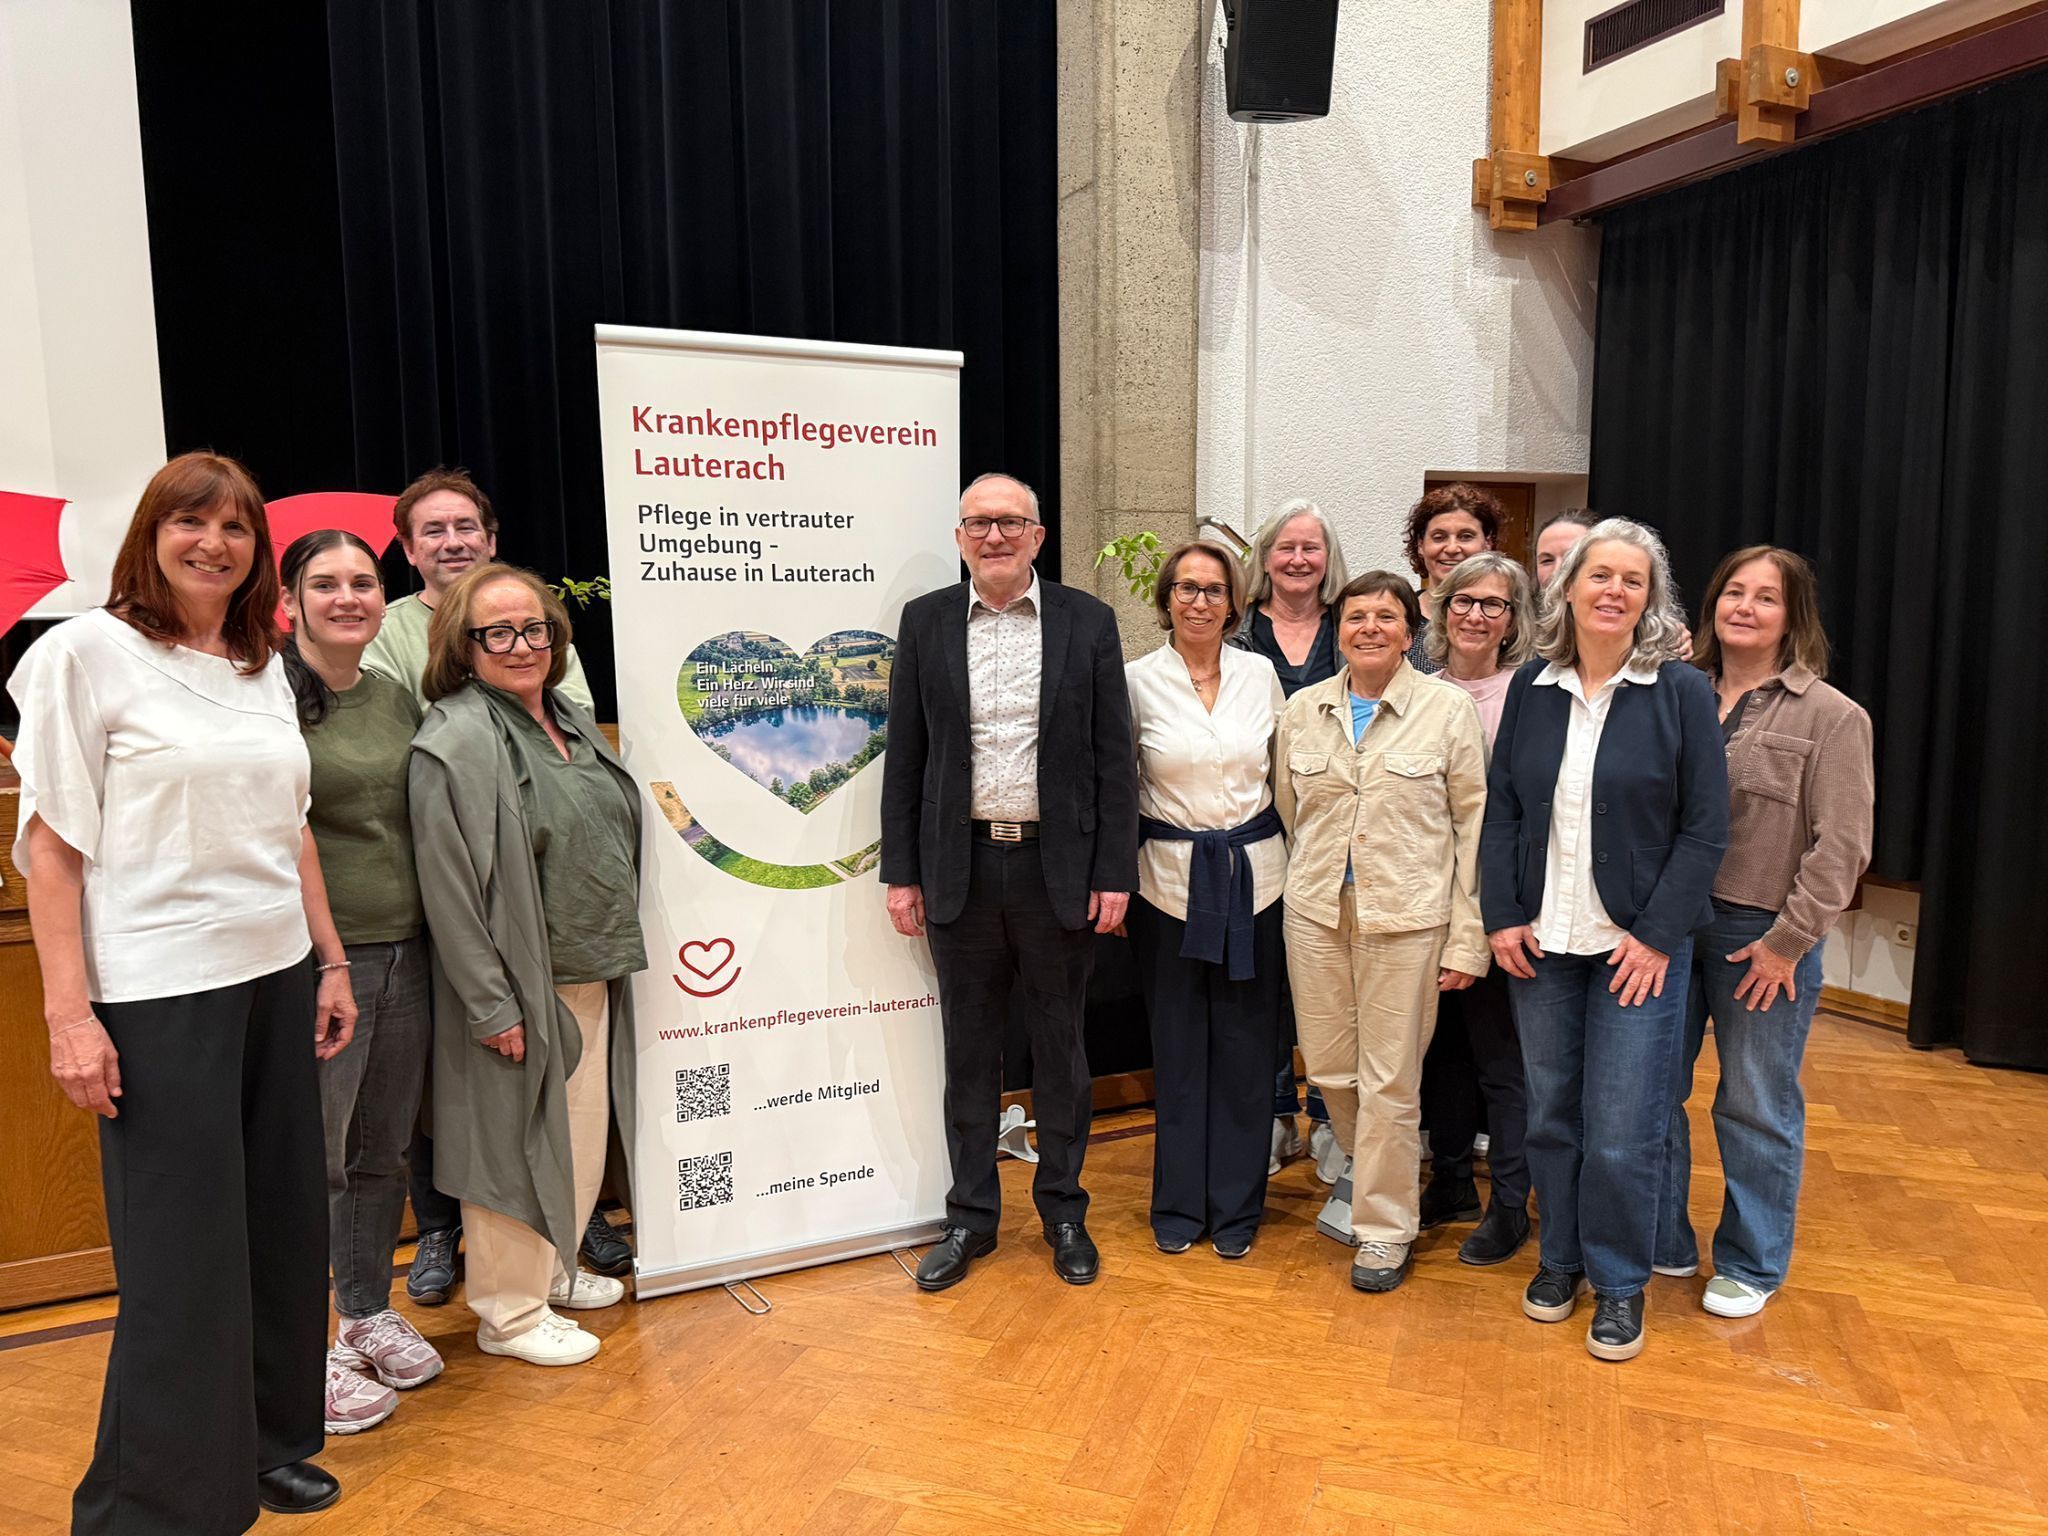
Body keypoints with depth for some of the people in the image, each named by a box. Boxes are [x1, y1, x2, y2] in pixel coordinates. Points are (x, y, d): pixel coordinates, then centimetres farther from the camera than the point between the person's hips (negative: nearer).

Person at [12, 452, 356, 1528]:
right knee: (182, 1253, 1)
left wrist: (332, 962, 12)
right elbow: (51, 843, -8)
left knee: (281, 1228, 13)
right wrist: (68, 1014, -13)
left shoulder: (265, 666, 11)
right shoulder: (88, 652, -5)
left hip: (276, 978, 6)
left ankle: (264, 1442, 32)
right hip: (159, 993, -6)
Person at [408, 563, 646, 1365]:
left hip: (593, 975, 8)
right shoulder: (455, 742, -16)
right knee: (518, 1141, 4)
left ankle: (554, 1268, 39)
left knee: (582, 1132, 19)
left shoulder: (572, 719, 9)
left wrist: (618, 952, 16)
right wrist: (492, 1004, -21)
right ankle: (509, 1312, 21)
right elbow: (448, 885, -19)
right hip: (522, 988, -8)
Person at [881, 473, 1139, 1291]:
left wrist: (1114, 873, -6)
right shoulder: (924, 621, 3)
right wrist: (901, 873, 1)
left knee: (1060, 1047, 12)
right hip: (960, 867, 1)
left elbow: (1113, 756, -1)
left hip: (1059, 868, -1)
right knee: (968, 1049, 12)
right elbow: (905, 756, 4)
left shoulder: (1087, 621, -1)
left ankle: (1063, 1211, 30)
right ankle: (971, 1215, 28)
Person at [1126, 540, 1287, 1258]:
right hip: (1170, 879, -2)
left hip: (1253, 876, 2)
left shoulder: (1262, 674, 4)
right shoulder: (1137, 680, -2)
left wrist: (1287, 858, 9)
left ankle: (1236, 1205, 23)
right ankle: (1179, 1204, 24)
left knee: (1245, 1044, 7)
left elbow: (1284, 773, 12)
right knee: (1178, 1045, 7)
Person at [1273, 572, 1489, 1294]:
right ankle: (1372, 1177, 38)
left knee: (1390, 1080, 3)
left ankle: (1384, 1228, 21)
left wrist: (1468, 940, -6)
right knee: (1329, 1069, 10)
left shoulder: (1450, 709, -3)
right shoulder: (1302, 710, 6)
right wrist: (1306, 885, 12)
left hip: (1407, 917, -3)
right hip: (1316, 911, 3)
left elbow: (1474, 826, -3)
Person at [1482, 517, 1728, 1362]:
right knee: (1550, 1115, 12)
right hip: (1540, 942, 3)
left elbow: (1706, 826, -5)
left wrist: (1657, 934, -11)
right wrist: (1501, 917, -1)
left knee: (1623, 1130, 1)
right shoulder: (1531, 688, 3)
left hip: (1638, 945, -3)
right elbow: (1502, 809, 6)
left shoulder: (1681, 691, -4)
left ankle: (1620, 1283, 22)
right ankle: (1560, 1257, 31)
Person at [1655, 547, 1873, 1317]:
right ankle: (1660, 1240, 31)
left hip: (1762, 934, -3)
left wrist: (1788, 941, -12)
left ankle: (1751, 1265, 29)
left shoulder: (1832, 717, -5)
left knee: (1756, 1107, 9)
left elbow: (1839, 846, -9)